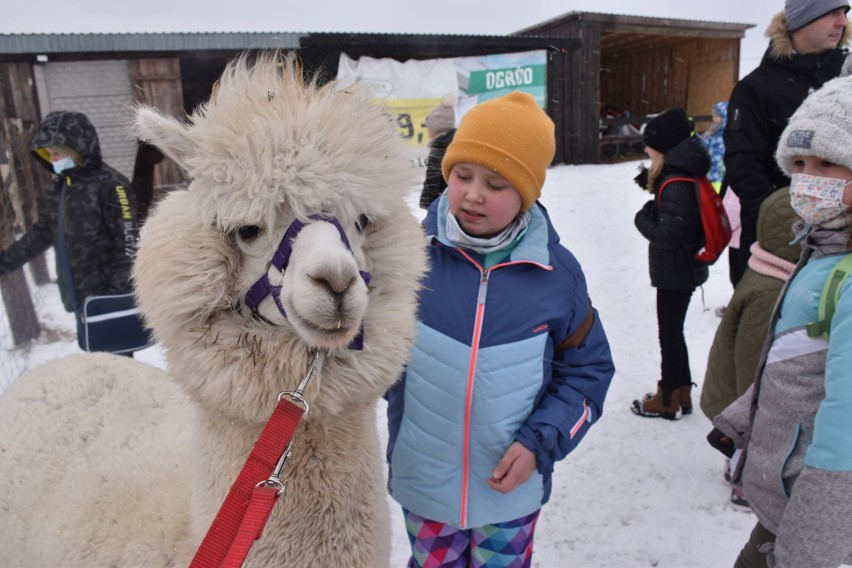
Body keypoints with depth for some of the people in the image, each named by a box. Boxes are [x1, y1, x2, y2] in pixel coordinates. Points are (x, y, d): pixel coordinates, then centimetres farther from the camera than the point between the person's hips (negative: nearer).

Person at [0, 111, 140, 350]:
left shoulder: (110, 185, -13)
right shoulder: (58, 188, 11)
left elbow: (128, 243, -16)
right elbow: (41, 234, 20)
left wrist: (121, 294, -19)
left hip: (109, 296, -7)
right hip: (80, 296, 7)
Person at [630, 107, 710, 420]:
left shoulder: (676, 185, -24)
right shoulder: (684, 175, 6)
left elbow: (667, 235, -24)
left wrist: (643, 218, -10)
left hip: (675, 272, -9)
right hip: (681, 269, 9)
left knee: (669, 333, 5)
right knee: (673, 331, 19)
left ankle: (668, 399, 20)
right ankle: (681, 393, 32)